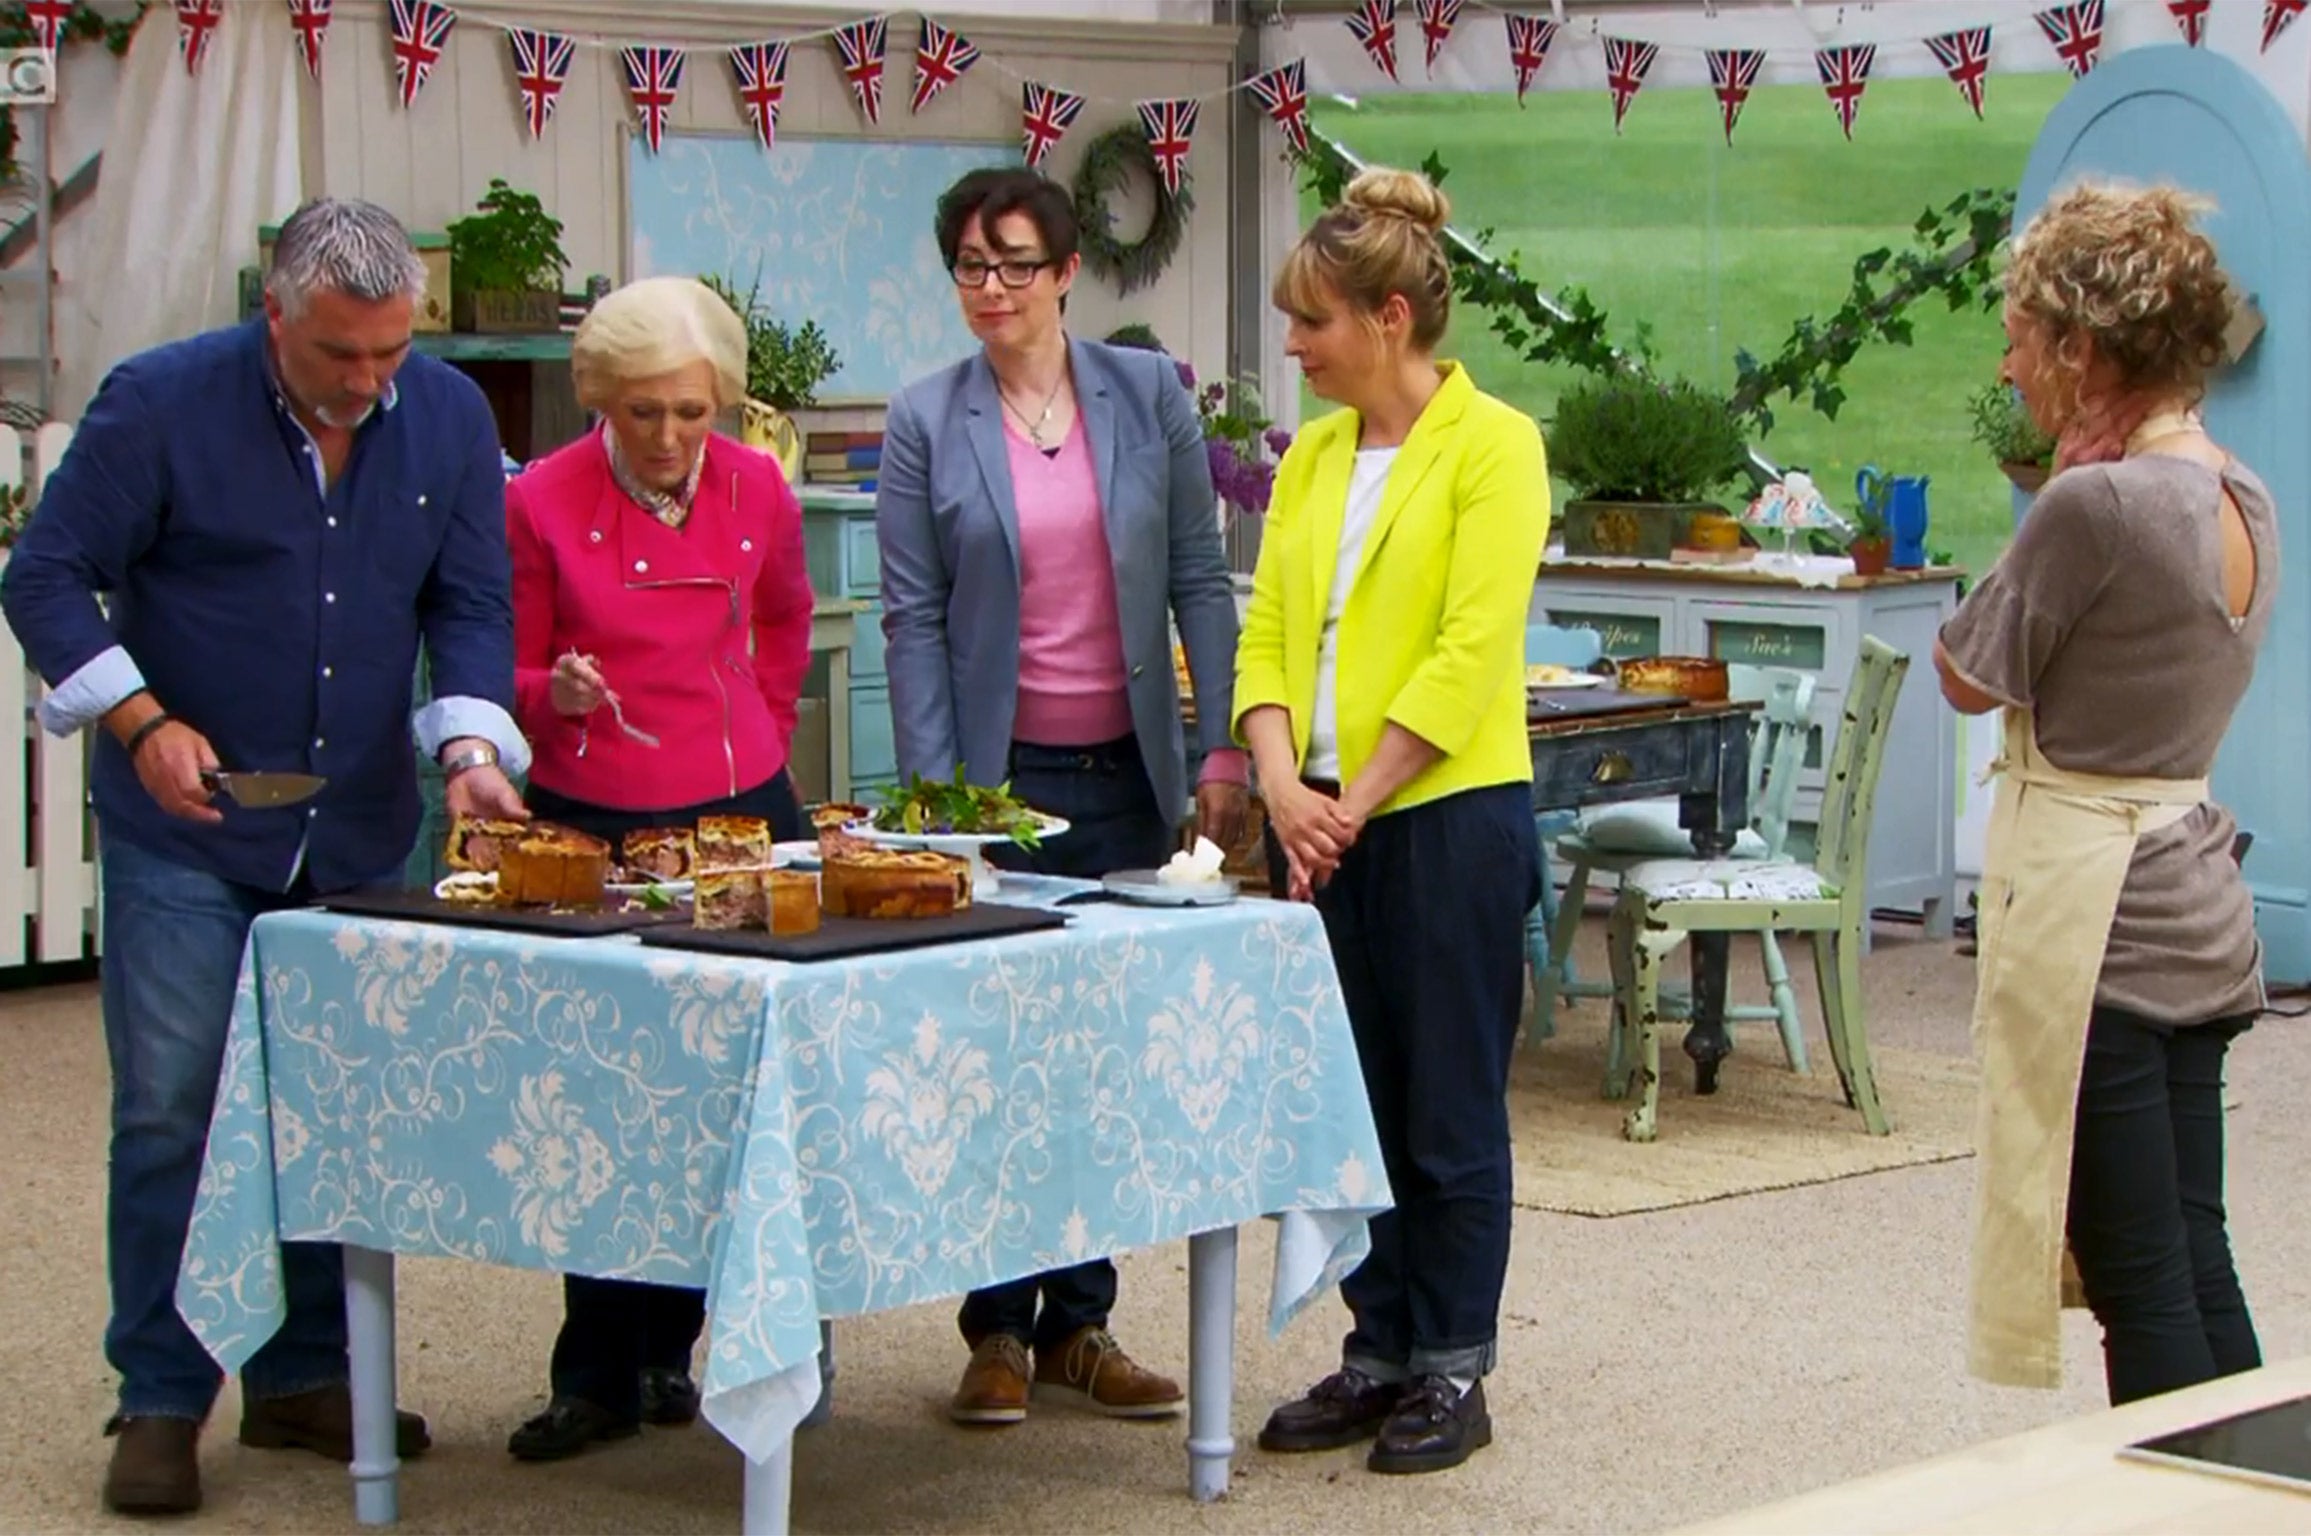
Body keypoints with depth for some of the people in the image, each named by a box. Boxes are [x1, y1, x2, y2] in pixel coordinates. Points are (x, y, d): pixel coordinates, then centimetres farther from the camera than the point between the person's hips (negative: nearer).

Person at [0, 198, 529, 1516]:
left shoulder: (449, 418, 2)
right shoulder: (160, 405, -10)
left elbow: (470, 604, 2)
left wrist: (471, 749, -15)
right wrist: (141, 724, -17)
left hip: (361, 837, 4)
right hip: (186, 835, -4)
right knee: (172, 1114, -3)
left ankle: (305, 1379, 22)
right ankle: (162, 1403, 7)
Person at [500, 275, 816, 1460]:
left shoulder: (756, 490, 1)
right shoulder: (541, 504, -7)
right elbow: (508, 676, 1)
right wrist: (556, 695, -19)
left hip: (739, 814, 2)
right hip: (590, 826, -2)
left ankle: (664, 1352, 16)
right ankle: (602, 1380, 9)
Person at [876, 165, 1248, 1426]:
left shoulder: (1149, 395, 2)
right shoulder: (925, 422, -2)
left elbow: (1200, 582, 3)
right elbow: (912, 617, -3)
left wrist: (1225, 752, -1)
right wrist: (932, 792, -9)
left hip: (1128, 770, 2)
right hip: (999, 773, -2)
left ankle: (1079, 1321, 17)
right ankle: (998, 1330, 12)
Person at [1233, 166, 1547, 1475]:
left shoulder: (1490, 444, -8)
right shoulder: (1313, 456, 12)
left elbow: (1470, 652, -15)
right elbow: (1269, 633, 7)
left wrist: (1356, 801, -14)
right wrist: (1283, 785, -9)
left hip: (1447, 815, -6)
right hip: (1321, 825, 6)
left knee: (1448, 1114, 2)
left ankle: (1453, 1374, 13)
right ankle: (1379, 1354, 23)